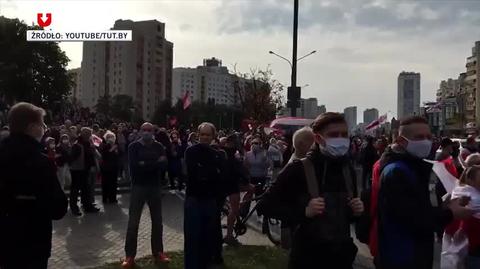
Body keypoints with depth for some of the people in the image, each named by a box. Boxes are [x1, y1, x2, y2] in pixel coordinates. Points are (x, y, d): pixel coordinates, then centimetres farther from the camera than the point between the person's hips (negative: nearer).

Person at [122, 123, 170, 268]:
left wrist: (145, 164, -20)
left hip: (155, 186, 3)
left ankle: (158, 252, 23)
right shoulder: (134, 146, -3)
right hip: (138, 186, -2)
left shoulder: (159, 147, 3)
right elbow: (134, 166, -17)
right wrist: (155, 163, -17)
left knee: (157, 221, 10)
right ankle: (130, 255, 10)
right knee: (133, 222, 1)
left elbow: (164, 165, -9)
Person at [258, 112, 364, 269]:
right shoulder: (298, 169, -14)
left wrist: (356, 211, -5)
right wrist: (304, 211, -23)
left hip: (342, 254, 5)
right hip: (308, 256, -4)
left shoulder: (348, 171, 2)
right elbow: (265, 206, -13)